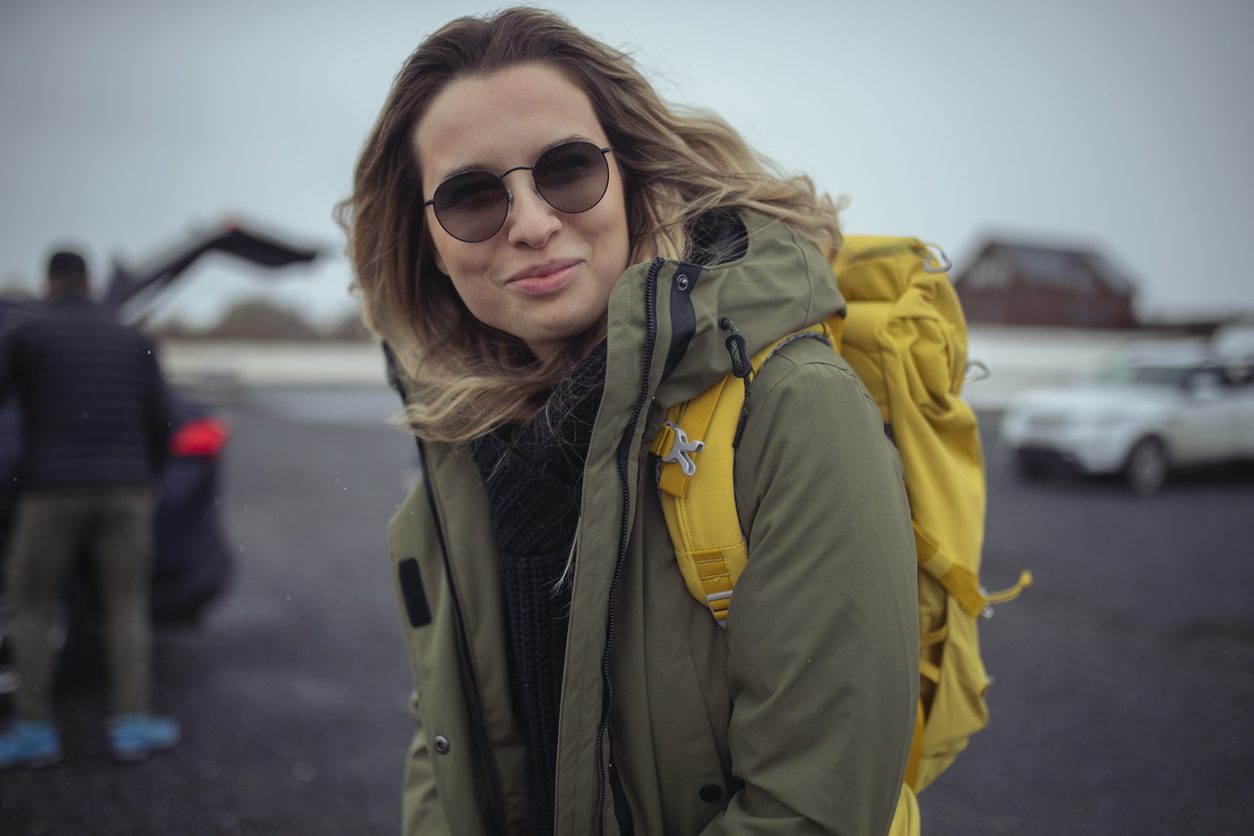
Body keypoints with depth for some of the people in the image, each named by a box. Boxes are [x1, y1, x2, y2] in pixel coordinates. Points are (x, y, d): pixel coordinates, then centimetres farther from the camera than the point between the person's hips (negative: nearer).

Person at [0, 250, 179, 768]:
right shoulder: (132, 341, 10)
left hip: (53, 491, -2)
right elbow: (158, 421, 8)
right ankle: (133, 724, 10)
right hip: (126, 489, 3)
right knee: (125, 604, 10)